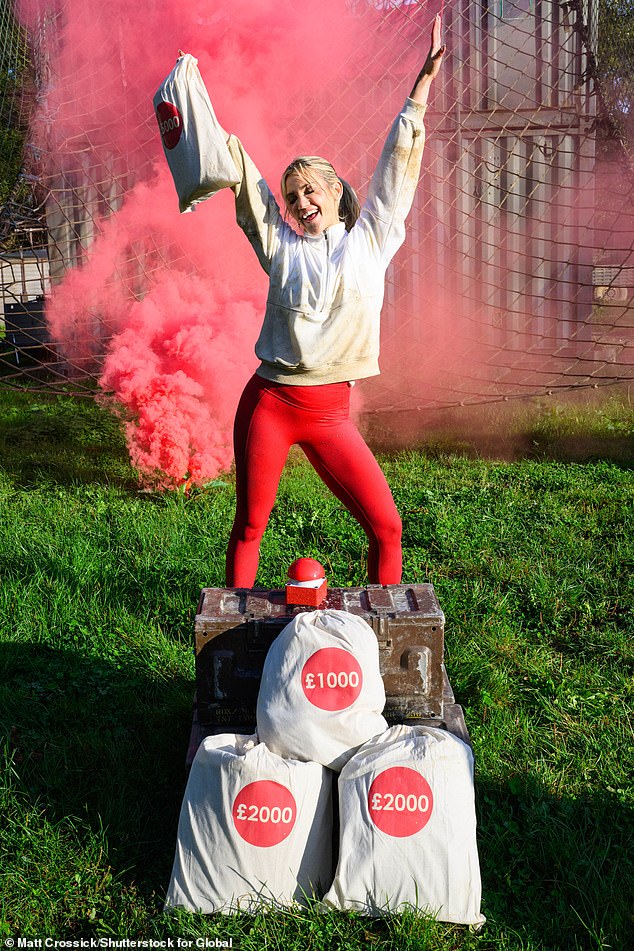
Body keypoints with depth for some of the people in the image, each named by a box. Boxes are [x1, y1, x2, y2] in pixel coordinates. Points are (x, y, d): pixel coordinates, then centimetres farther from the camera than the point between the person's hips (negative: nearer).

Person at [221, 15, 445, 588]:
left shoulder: (370, 241, 8)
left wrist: (424, 81, 6)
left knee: (386, 527, -3)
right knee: (249, 527, 7)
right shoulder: (282, 246, 8)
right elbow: (245, 185, 6)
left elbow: (398, 165, 7)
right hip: (268, 404, 0)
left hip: (330, 412, 0)